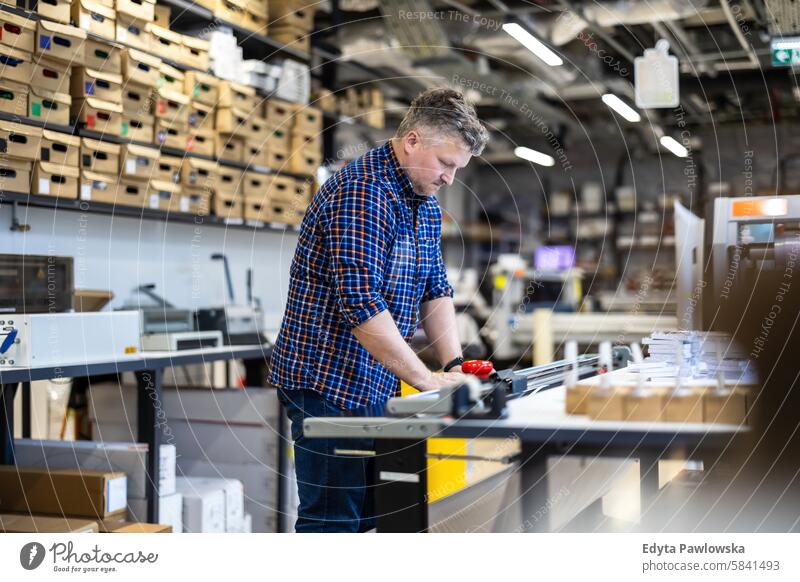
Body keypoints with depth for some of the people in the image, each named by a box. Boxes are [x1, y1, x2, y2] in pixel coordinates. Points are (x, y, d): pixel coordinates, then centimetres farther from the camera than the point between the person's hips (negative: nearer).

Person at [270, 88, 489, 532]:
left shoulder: (426, 206, 12)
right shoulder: (361, 193, -19)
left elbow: (435, 290, 15)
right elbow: (360, 304, -27)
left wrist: (454, 365, 0)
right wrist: (427, 380, -24)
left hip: (374, 388, 10)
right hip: (328, 384, -9)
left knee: (367, 516, 13)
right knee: (332, 520, -6)